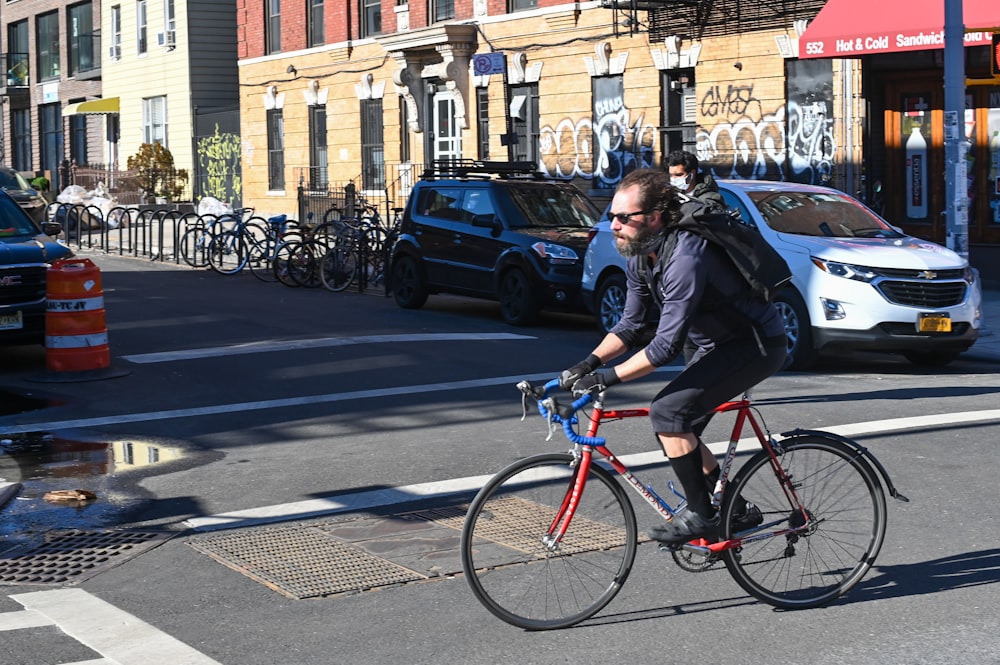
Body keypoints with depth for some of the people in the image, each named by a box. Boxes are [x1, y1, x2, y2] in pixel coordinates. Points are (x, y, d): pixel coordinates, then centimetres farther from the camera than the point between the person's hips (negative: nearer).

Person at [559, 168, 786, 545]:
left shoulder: (685, 257, -31)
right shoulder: (640, 257, -1)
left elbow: (667, 346, -32)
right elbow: (630, 325, 6)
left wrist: (606, 379, -30)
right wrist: (589, 363, -9)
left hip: (757, 344, -10)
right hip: (720, 344, 10)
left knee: (668, 412, -21)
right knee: (675, 429, 8)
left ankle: (701, 516, -10)